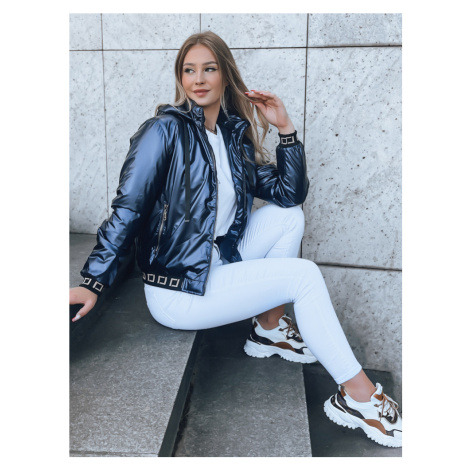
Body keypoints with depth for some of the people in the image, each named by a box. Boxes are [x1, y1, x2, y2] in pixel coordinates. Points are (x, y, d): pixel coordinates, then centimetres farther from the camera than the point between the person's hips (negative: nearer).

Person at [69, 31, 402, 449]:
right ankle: (357, 396, -2)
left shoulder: (234, 135, 8)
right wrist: (94, 282, -22)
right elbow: (128, 207, -16)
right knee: (304, 275, -14)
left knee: (288, 216, 1)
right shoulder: (166, 129, -12)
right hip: (178, 290, -7)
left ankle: (270, 329, 8)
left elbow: (289, 193, 7)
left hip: (218, 263, 7)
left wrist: (285, 128, -1)